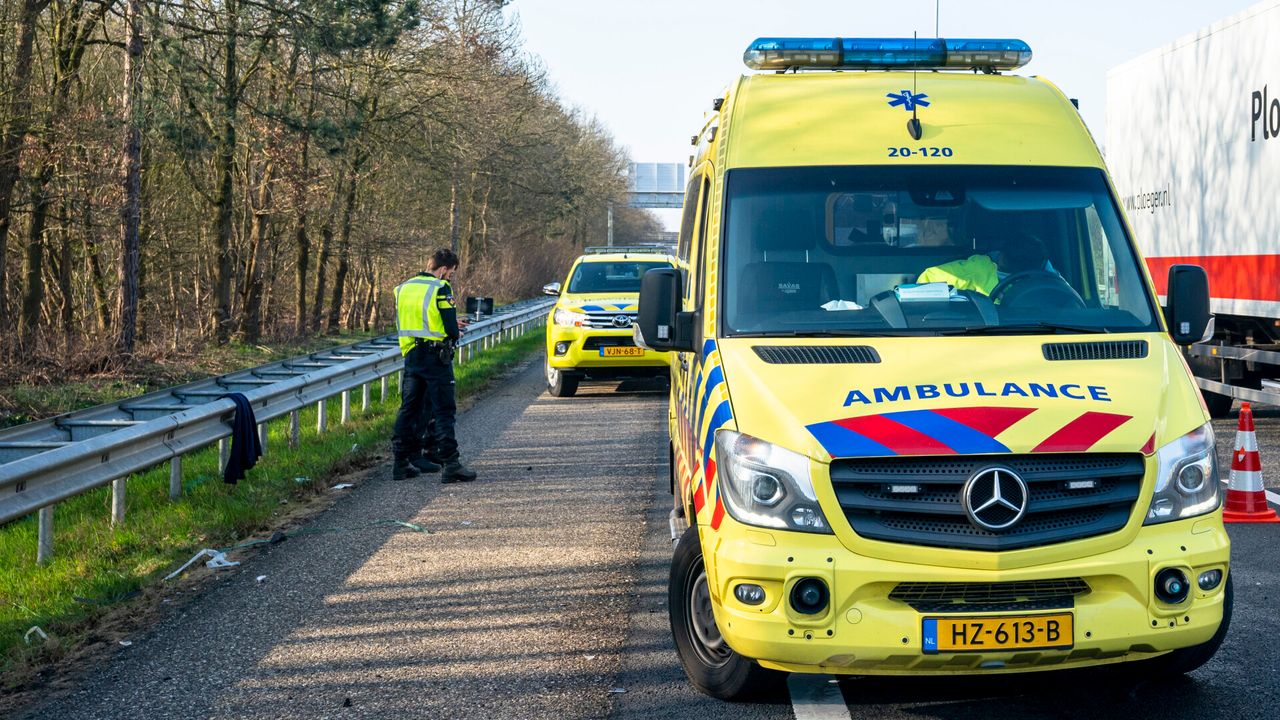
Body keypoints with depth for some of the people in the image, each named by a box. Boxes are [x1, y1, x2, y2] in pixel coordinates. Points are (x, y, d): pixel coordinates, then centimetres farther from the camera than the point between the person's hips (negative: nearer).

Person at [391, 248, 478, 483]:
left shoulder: (403, 288, 11)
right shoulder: (441, 289, -11)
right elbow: (452, 330, -16)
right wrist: (454, 335, 8)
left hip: (411, 356, 6)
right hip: (436, 357, -6)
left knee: (408, 409, 12)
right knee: (444, 411, -4)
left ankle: (400, 462, 13)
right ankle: (450, 464, -8)